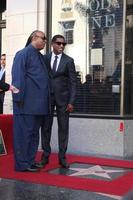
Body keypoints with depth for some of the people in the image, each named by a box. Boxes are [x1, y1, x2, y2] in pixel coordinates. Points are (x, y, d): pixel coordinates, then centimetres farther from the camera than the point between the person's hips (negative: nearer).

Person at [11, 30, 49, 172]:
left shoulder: (40, 56, 18)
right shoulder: (23, 54, -6)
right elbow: (17, 76, -13)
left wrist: (45, 100, 14)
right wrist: (19, 97, -18)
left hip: (38, 105, 9)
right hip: (27, 103, -9)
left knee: (34, 133, 13)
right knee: (24, 132, -3)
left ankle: (30, 161, 22)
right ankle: (22, 164, 4)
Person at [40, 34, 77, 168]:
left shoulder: (69, 61, 2)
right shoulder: (44, 58, 6)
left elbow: (72, 82, -1)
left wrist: (71, 102, -8)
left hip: (63, 97, -1)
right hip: (47, 97, 1)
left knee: (63, 127, 1)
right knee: (46, 127, 3)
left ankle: (62, 157, 9)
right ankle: (45, 155, 12)